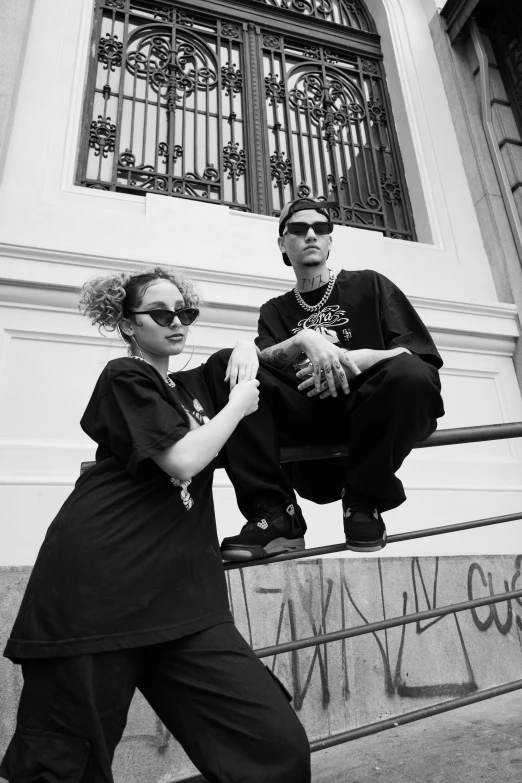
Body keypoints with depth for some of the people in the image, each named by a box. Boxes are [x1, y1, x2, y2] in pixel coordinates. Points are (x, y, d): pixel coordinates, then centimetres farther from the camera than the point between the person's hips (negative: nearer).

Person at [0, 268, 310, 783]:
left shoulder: (190, 385, 19)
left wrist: (246, 354, 12)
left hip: (181, 592, 6)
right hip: (96, 585, -6)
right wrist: (237, 405, -2)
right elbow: (182, 459, -15)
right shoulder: (124, 378, -1)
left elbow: (243, 359, 35)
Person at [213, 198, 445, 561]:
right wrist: (303, 341, -22)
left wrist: (355, 360, -16)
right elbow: (261, 360, -3)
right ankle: (274, 512, -17)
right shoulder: (276, 310, 20)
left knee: (411, 373, -33)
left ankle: (364, 499, -10)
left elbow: (424, 357, 1)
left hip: (366, 411, -1)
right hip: (307, 421, 2)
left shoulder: (368, 285, 13)